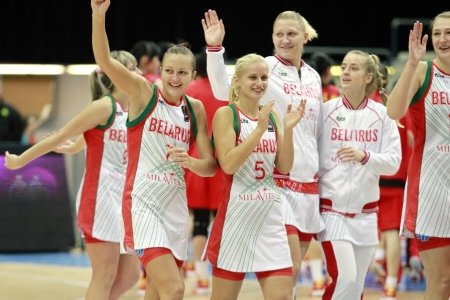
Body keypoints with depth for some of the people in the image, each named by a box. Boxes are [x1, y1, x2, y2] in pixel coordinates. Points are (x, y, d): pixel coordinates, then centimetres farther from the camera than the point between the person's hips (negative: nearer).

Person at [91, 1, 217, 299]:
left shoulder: (195, 109, 8)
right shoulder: (144, 92, -3)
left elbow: (211, 166, 9)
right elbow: (104, 60, -17)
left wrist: (189, 162, -13)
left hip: (176, 205, 6)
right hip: (143, 203, -6)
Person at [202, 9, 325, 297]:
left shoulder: (313, 77, 13)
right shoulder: (266, 66, -4)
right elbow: (224, 89, -20)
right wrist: (215, 49, -31)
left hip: (308, 181, 6)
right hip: (276, 178, -6)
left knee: (291, 270, 9)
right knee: (290, 267, -14)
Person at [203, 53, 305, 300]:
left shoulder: (271, 116, 10)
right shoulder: (226, 114, -5)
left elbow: (284, 167, 6)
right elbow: (228, 164, -16)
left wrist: (288, 129, -7)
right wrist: (259, 129, -20)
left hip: (270, 214, 5)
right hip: (237, 213, -5)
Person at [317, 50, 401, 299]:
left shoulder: (382, 114, 1)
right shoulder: (326, 111, -2)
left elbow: (393, 162, -5)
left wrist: (365, 156, -22)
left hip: (365, 211, 3)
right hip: (332, 207, -2)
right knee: (344, 278, -18)